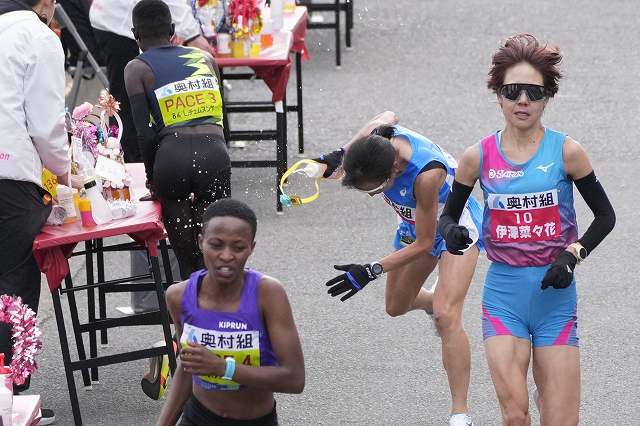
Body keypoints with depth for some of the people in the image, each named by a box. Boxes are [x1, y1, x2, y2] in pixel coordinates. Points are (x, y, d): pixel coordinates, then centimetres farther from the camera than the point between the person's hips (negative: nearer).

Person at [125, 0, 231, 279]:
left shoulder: (137, 68, 12)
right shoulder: (205, 58, 23)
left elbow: (145, 132, 3)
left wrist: (152, 179, 13)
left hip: (173, 155, -2)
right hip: (214, 151, 2)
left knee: (186, 260, 8)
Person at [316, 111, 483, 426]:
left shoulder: (426, 174, -44)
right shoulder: (378, 140, -27)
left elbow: (423, 244, -30)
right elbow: (387, 116, 3)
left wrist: (371, 271, -30)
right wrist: (339, 155, -3)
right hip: (414, 226, 7)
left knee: (447, 316, -23)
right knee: (396, 307, 20)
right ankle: (435, 302, 56)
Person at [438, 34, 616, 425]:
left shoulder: (566, 151, -4)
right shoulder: (479, 156, 0)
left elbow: (606, 216, 5)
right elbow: (448, 215, 13)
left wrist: (573, 255, -10)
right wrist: (451, 232, -10)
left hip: (554, 292, 0)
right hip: (503, 292, 0)